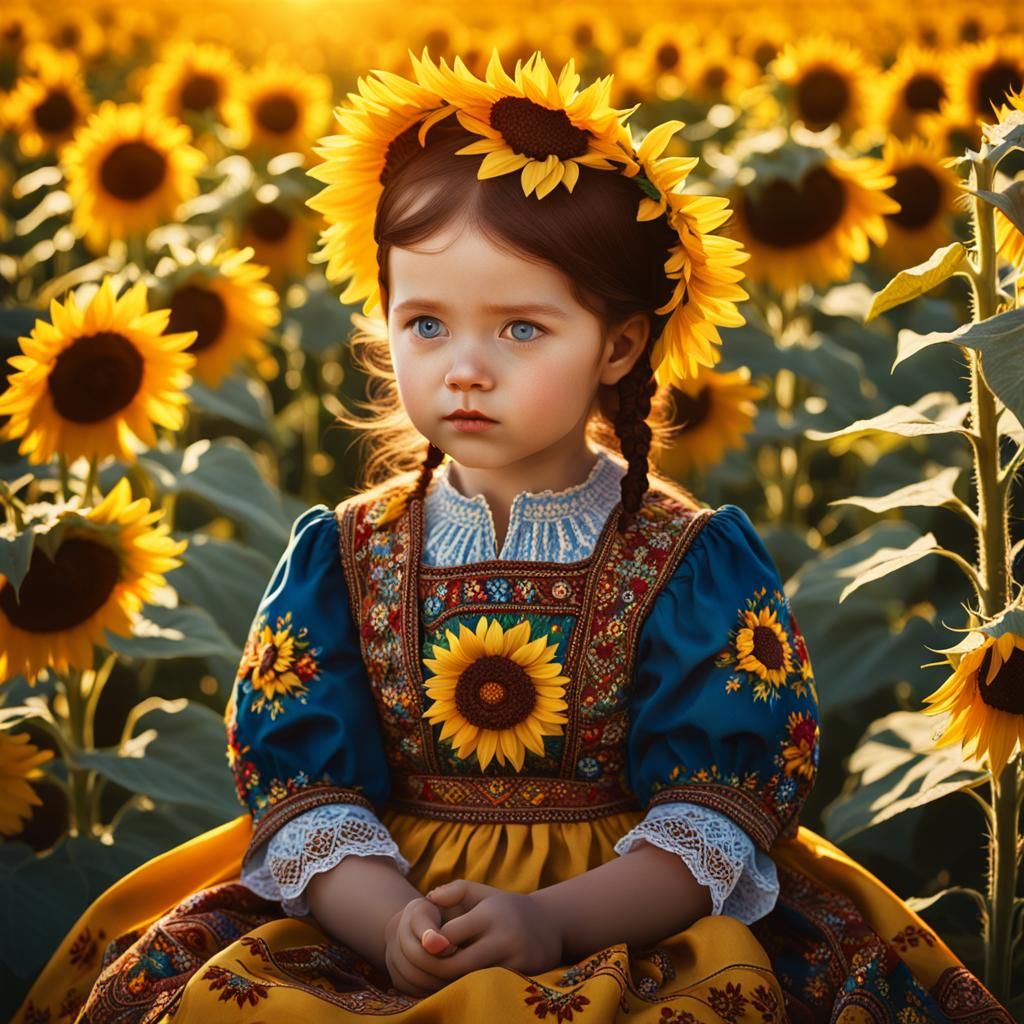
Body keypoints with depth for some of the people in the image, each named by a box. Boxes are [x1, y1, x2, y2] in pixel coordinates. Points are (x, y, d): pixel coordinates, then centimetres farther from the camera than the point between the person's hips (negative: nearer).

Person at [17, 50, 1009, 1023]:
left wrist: (555, 920, -23)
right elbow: (300, 779, -2)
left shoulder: (695, 564, -2)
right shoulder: (341, 558, 6)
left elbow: (722, 804, -8)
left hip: (630, 917, -1)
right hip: (378, 908, 2)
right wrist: (389, 919, -22)